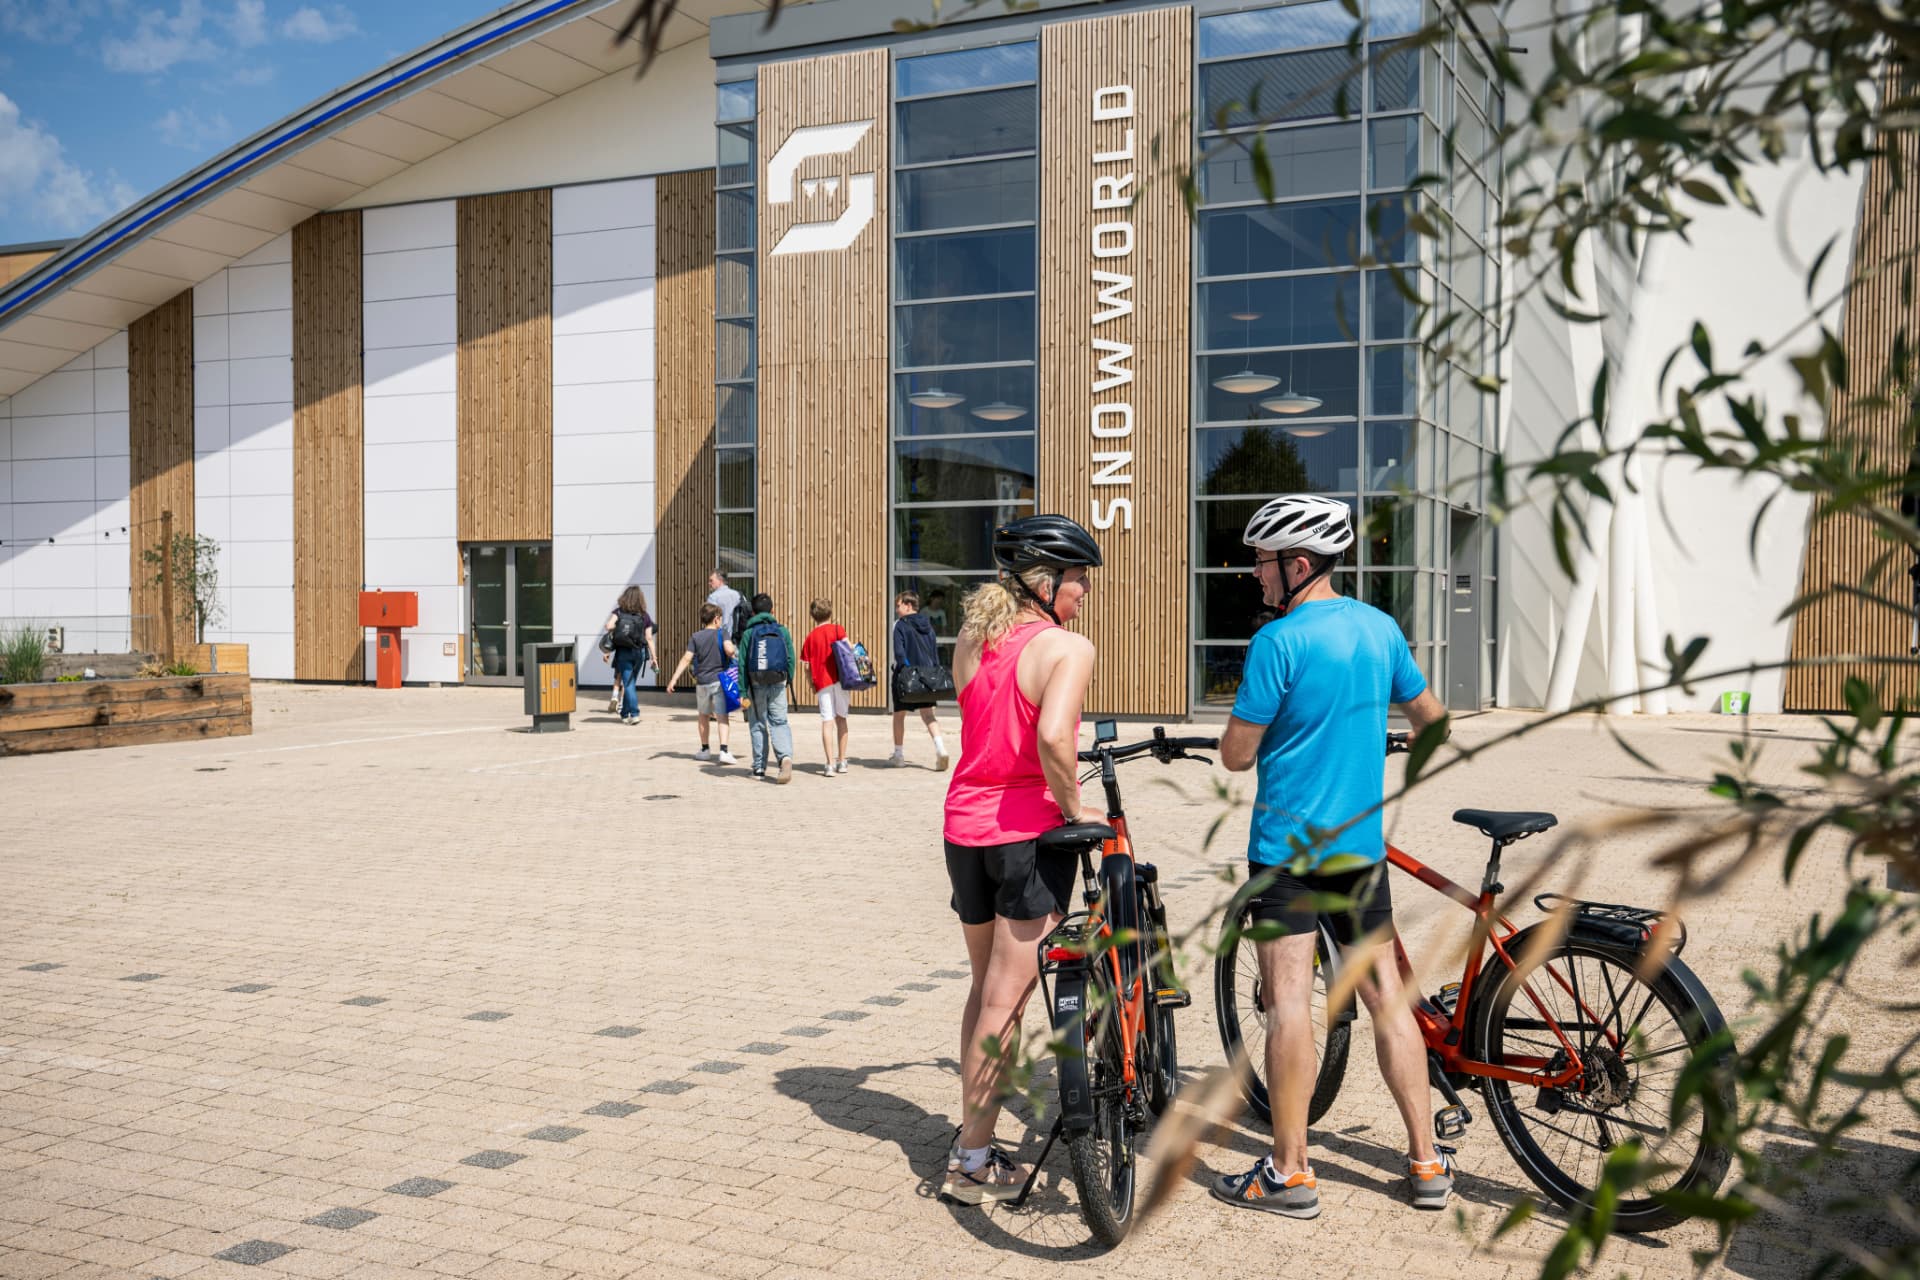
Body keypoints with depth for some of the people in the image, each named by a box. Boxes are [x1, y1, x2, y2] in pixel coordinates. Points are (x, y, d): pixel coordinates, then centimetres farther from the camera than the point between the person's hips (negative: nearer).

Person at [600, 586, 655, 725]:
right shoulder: (644, 617, 2)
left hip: (623, 651, -2)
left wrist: (613, 631, 6)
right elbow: (649, 638, -2)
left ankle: (634, 714, -13)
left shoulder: (618, 612, -1)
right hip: (639, 652, 2)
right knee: (631, 682, 16)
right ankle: (625, 714, 23)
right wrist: (654, 658, 1)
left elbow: (609, 626, -17)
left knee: (628, 684, -2)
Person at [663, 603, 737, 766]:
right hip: (719, 680, -3)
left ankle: (704, 750, 27)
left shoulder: (695, 637, 4)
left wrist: (674, 679, -5)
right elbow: (729, 649, -20)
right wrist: (732, 655, 4)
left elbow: (686, 658, -4)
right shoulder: (721, 633, -2)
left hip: (701, 682, 3)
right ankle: (724, 751, -18)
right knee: (722, 716, -4)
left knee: (704, 716, 18)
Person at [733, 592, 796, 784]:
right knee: (779, 723, 3)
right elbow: (791, 659, 2)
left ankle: (759, 768, 14)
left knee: (757, 726, 10)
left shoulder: (748, 633, -2)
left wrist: (743, 693, -4)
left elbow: (742, 665, -5)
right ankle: (785, 756, -23)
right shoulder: (783, 631, 3)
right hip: (778, 684, 1)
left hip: (756, 685, -1)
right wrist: (788, 681, 15)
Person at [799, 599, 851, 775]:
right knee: (841, 718, 12)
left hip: (821, 682, 1)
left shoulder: (810, 637, 10)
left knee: (827, 721, -2)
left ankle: (830, 764, -11)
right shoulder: (838, 629, 4)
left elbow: (807, 667, 7)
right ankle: (842, 761, 16)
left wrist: (813, 685, 18)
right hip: (839, 678, -1)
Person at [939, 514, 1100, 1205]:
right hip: (1029, 831, -7)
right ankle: (974, 1160, 10)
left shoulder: (972, 638, 7)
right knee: (1006, 999, 3)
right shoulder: (1068, 648, -13)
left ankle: (970, 1135, 31)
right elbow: (1052, 737, -29)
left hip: (965, 826, 7)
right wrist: (1074, 805, -17)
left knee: (985, 987, 21)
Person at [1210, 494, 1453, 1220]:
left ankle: (1289, 1173, 3)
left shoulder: (1279, 640, -15)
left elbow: (1236, 755, -13)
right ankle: (1427, 1163, 18)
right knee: (1386, 995, 12)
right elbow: (1431, 718, 19)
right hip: (1361, 844, 7)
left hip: (1287, 843, -6)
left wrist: (1242, 723, 9)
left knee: (1289, 1002, -3)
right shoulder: (1381, 628, 6)